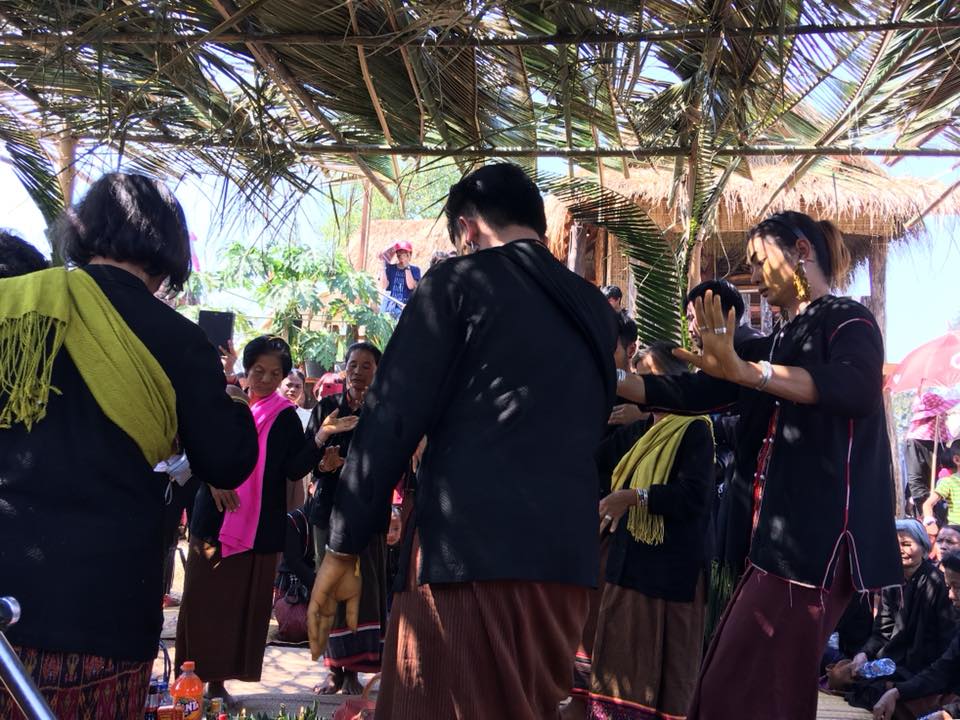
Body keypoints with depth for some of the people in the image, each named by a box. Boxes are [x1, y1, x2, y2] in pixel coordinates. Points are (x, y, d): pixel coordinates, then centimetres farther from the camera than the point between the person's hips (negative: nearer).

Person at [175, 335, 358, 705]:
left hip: (258, 525, 0)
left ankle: (218, 680, 10)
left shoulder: (286, 417, 6)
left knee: (241, 602, 1)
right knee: (203, 597, 0)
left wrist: (321, 435, -16)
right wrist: (212, 479, -9)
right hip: (213, 518, 0)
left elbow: (295, 469, -3)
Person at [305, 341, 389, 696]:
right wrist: (322, 462, -17)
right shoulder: (326, 407, 10)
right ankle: (335, 668, 9)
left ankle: (353, 670, 1)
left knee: (366, 587, -4)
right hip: (330, 507, 2)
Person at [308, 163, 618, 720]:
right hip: (566, 557, 7)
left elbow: (393, 420, -5)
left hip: (468, 552, -6)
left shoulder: (460, 281, 0)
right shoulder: (595, 309, 17)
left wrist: (343, 550, -1)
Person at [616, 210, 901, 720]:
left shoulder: (848, 321, -3)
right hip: (779, 532, 8)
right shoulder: (776, 344, 21)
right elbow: (691, 393, 17)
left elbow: (859, 389, -25)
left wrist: (744, 371, -37)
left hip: (819, 532, -8)